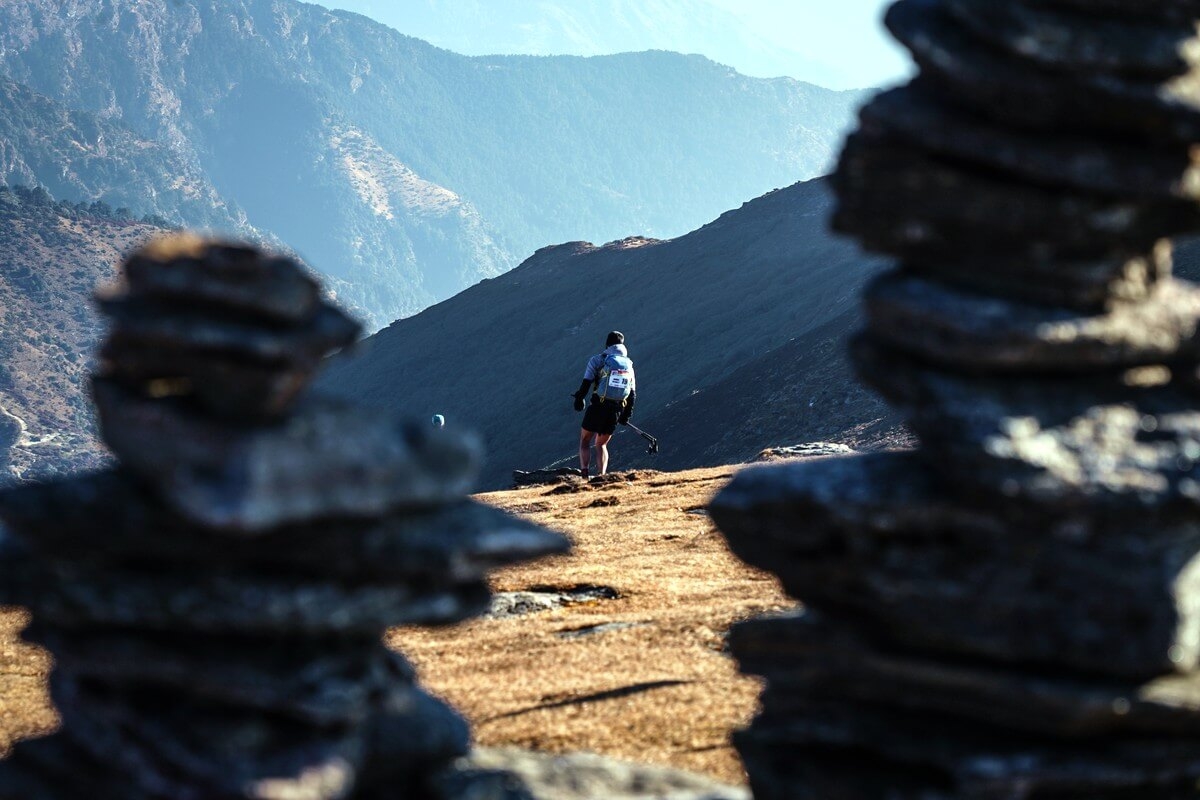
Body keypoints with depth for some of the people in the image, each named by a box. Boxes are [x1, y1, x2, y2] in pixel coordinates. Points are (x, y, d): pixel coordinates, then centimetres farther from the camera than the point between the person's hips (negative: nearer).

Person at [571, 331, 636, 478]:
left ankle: (585, 473, -8)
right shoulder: (628, 364, 11)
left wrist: (579, 398, 5)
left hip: (598, 407, -4)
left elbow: (586, 383, -9)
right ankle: (601, 476, 2)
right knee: (601, 444, 18)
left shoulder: (597, 360, -2)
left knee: (585, 440, 11)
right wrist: (627, 415, 19)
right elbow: (633, 395, 12)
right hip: (617, 410, 4)